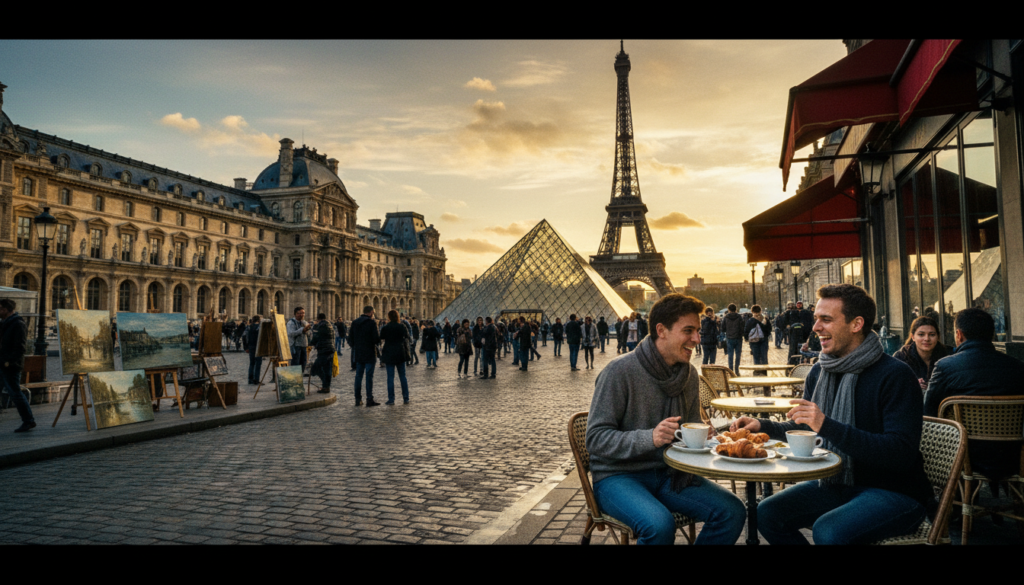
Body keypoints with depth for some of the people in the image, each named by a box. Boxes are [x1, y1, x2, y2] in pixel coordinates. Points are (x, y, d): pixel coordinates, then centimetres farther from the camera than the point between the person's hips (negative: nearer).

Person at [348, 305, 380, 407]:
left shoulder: (354, 323, 7)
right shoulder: (371, 323, -12)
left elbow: (350, 339, 10)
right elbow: (376, 339, -16)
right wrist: (379, 334, 5)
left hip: (358, 354, 5)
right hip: (369, 354, -5)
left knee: (358, 376, 11)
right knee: (369, 376, -2)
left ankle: (358, 399, 13)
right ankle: (369, 400, -1)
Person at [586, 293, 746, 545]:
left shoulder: (690, 374, 5)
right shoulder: (619, 371, -16)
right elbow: (596, 439, -17)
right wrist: (650, 438, -31)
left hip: (668, 473, 6)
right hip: (619, 475, -6)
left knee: (732, 511, -13)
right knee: (660, 525, -34)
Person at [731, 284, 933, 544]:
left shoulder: (894, 375, -17)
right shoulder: (820, 372, 6)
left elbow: (901, 453, -27)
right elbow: (802, 429, 18)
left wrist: (827, 426, -34)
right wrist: (763, 426, -3)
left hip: (896, 493, -7)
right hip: (838, 485, 7)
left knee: (828, 530, -31)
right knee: (767, 514, -8)